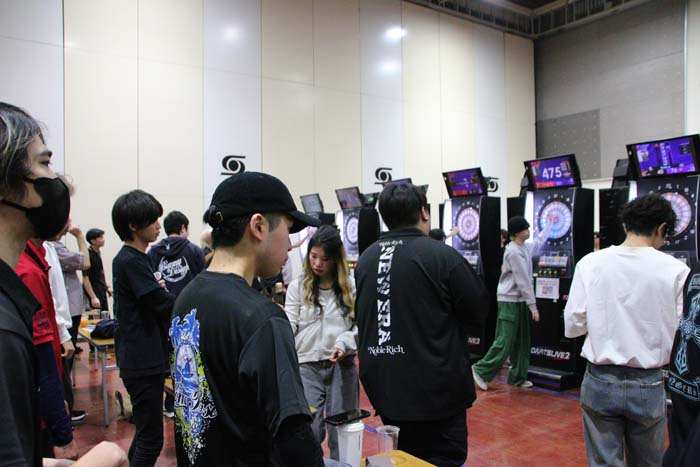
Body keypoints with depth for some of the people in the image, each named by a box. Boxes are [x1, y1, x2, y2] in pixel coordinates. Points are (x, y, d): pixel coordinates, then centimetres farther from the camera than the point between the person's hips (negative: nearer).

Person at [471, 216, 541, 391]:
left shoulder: (524, 248, 9)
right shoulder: (514, 252, -18)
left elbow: (539, 242, 31)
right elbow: (523, 281, -20)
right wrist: (533, 305, -18)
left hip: (519, 300, 9)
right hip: (510, 300, -9)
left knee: (521, 341, 12)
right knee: (505, 341, -6)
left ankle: (517, 377, 21)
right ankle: (482, 370, 7)